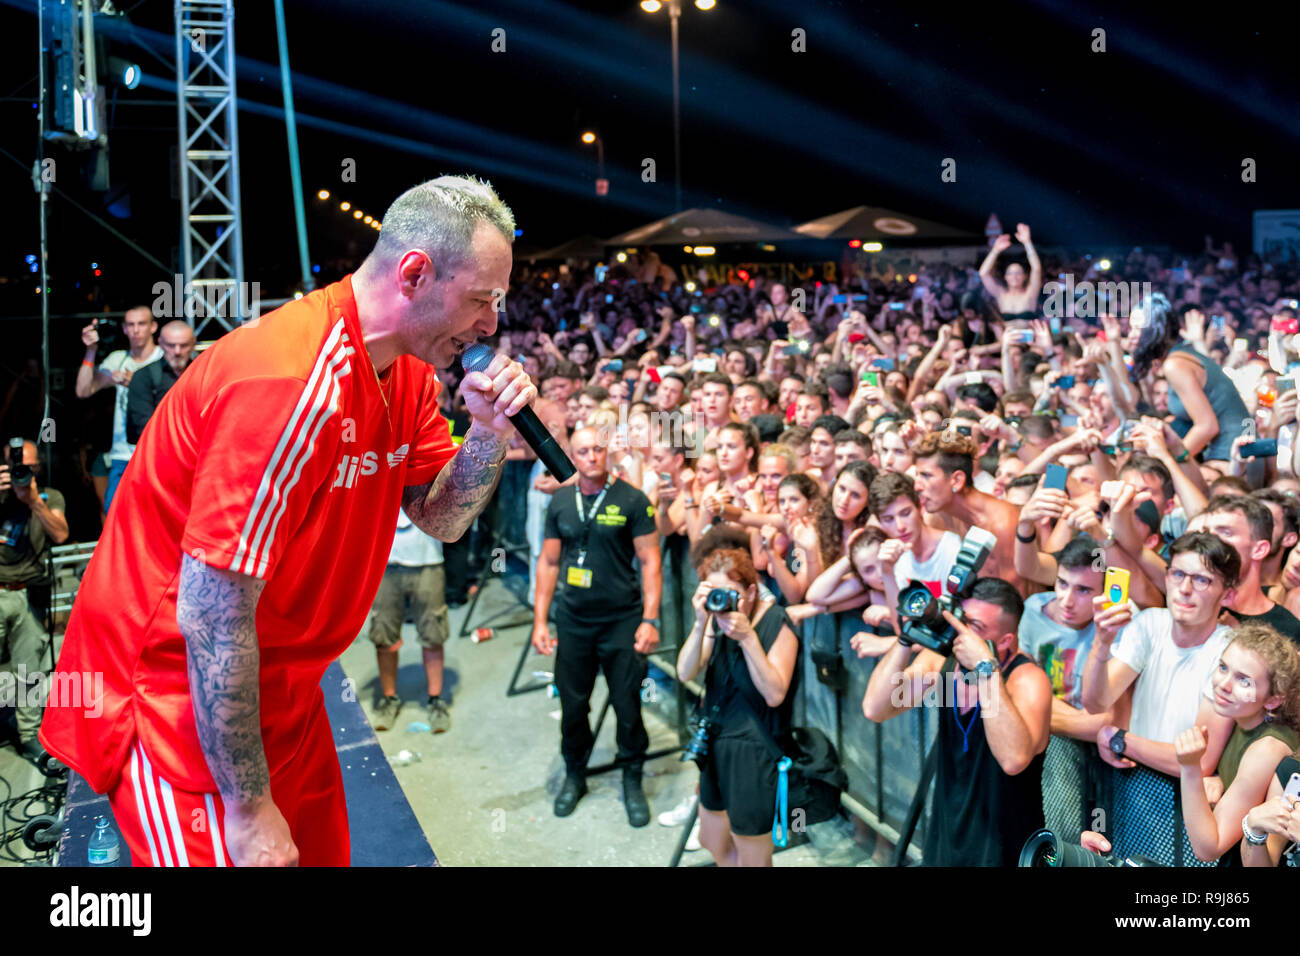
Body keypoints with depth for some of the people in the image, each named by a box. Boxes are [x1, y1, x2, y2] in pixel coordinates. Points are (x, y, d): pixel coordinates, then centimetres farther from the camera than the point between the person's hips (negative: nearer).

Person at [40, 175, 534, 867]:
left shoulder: (407, 369, -1)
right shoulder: (295, 383, -30)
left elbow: (440, 520, 4)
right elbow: (213, 613, -28)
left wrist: (490, 433, -15)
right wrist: (248, 808, -22)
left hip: (281, 692, 9)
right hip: (182, 696, -8)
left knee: (319, 851, 17)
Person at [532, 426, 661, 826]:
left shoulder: (631, 500, -7)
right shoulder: (560, 503, 4)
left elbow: (649, 561, -6)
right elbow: (549, 562, 9)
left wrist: (650, 620, -13)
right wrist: (540, 621, 5)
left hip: (622, 620, -3)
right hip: (573, 622, 3)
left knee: (627, 707, 2)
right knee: (572, 706, 11)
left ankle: (632, 781, 23)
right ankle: (574, 775, 34)